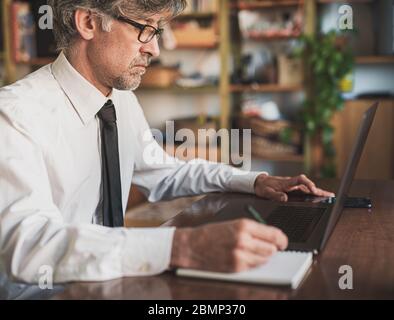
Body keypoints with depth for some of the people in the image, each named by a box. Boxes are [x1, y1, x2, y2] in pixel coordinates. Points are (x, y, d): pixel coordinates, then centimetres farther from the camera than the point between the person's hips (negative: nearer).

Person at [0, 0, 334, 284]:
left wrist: (253, 181, 0)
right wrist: (184, 246, -44)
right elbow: (29, 246, -34)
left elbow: (166, 174, 15)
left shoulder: (124, 100, 2)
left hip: (112, 277, 6)